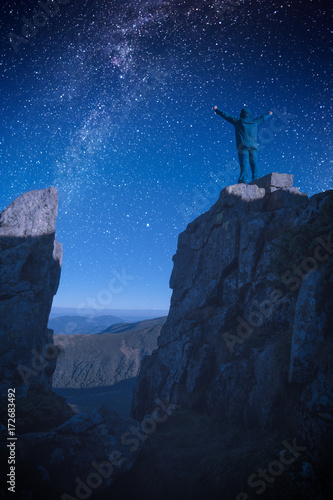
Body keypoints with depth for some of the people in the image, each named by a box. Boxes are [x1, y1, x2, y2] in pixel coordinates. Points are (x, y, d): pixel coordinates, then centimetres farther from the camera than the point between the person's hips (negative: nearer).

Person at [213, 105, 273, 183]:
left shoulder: (237, 121, 8)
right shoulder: (254, 122, 17)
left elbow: (226, 116, 16)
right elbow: (263, 118, 37)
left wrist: (216, 110, 28)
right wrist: (269, 114, 58)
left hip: (243, 147, -3)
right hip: (253, 147, 3)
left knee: (244, 165, -11)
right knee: (254, 163, 1)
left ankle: (243, 180, -22)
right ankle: (256, 178, -15)